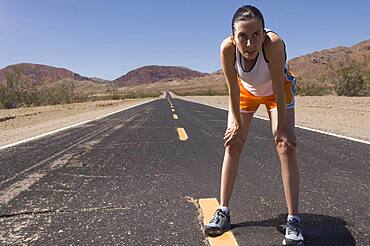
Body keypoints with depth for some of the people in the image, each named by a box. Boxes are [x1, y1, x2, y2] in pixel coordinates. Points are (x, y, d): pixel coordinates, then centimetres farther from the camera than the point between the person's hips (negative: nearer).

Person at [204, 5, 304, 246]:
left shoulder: (274, 43, -39)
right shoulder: (227, 48, -33)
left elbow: (278, 89, -31)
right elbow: (233, 90, -22)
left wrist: (281, 127, -22)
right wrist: (237, 124, -13)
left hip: (278, 90, -2)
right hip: (246, 91, 2)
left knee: (286, 146, -13)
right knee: (232, 144, -3)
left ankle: (294, 220, -5)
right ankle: (223, 212, 7)